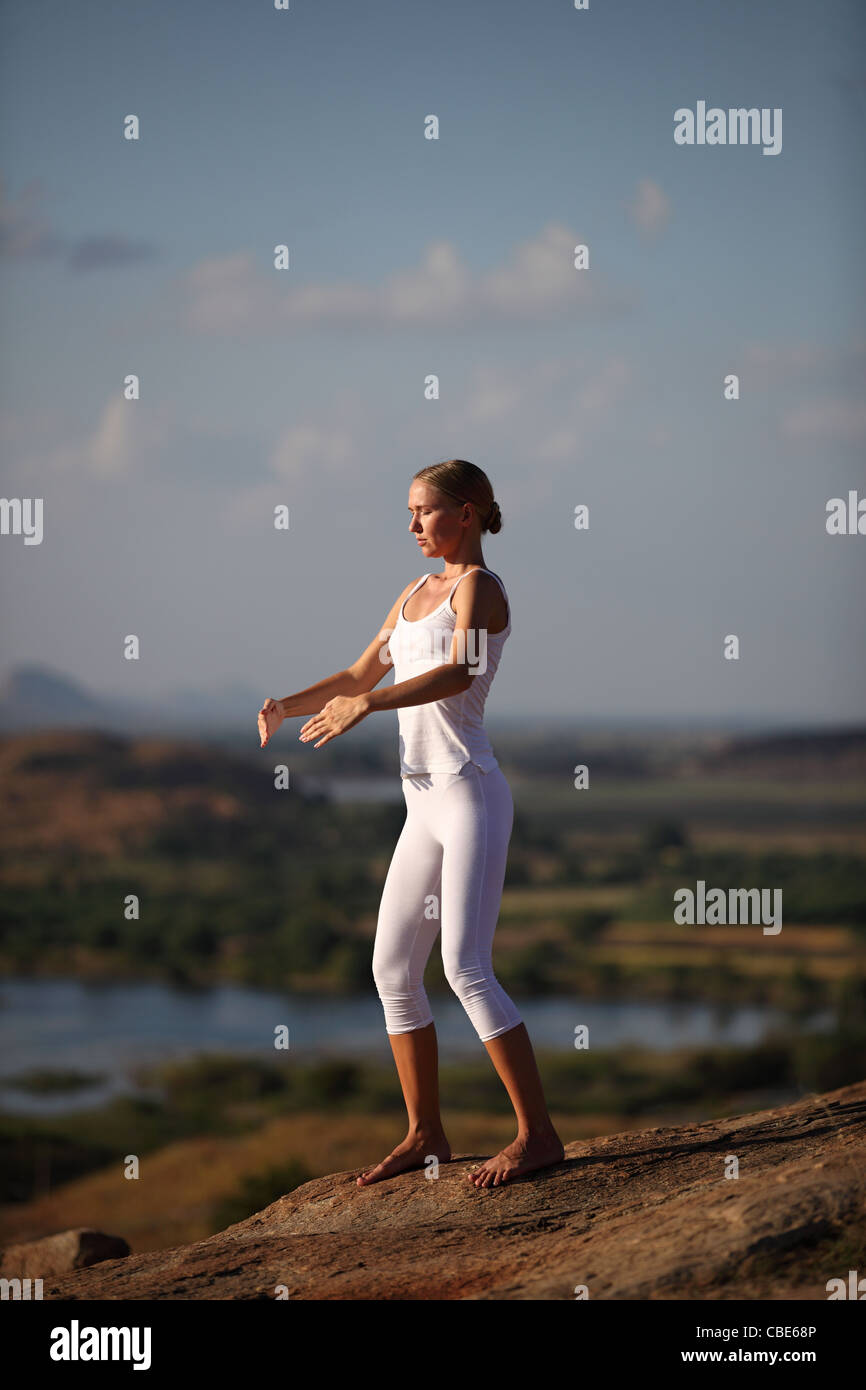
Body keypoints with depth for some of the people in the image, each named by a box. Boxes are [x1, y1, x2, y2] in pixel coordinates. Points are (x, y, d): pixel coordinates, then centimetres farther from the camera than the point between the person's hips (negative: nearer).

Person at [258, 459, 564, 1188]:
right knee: (393, 970, 9)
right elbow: (359, 676, 22)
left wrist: (367, 705, -35)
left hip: (472, 798, -9)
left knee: (466, 968, -15)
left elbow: (461, 672, -26)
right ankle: (426, 1135, 19)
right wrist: (288, 705, 4)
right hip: (426, 806, 9)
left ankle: (538, 1134, -10)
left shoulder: (480, 586, -8)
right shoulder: (416, 594, 17)